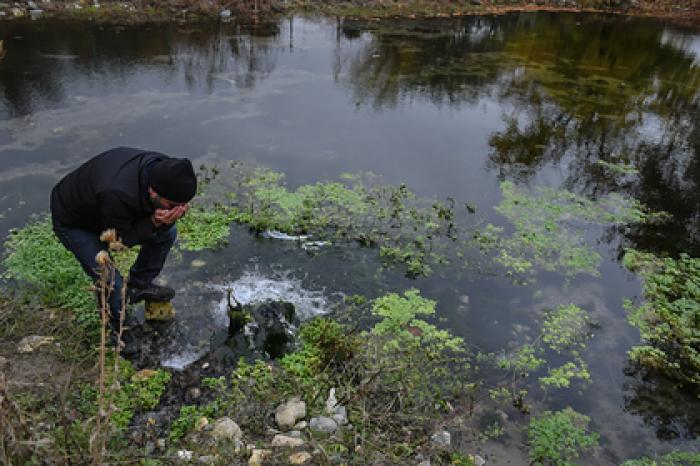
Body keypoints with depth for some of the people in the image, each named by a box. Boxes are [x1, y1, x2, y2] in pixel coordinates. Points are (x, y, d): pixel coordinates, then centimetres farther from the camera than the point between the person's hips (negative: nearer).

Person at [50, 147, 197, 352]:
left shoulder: (163, 169, -24)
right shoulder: (117, 194, -45)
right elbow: (119, 241, -27)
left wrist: (171, 217, -32)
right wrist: (154, 222, -39)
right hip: (73, 222, -6)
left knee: (167, 233, -1)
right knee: (112, 284, -17)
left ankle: (138, 286, 18)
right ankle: (114, 330, 15)